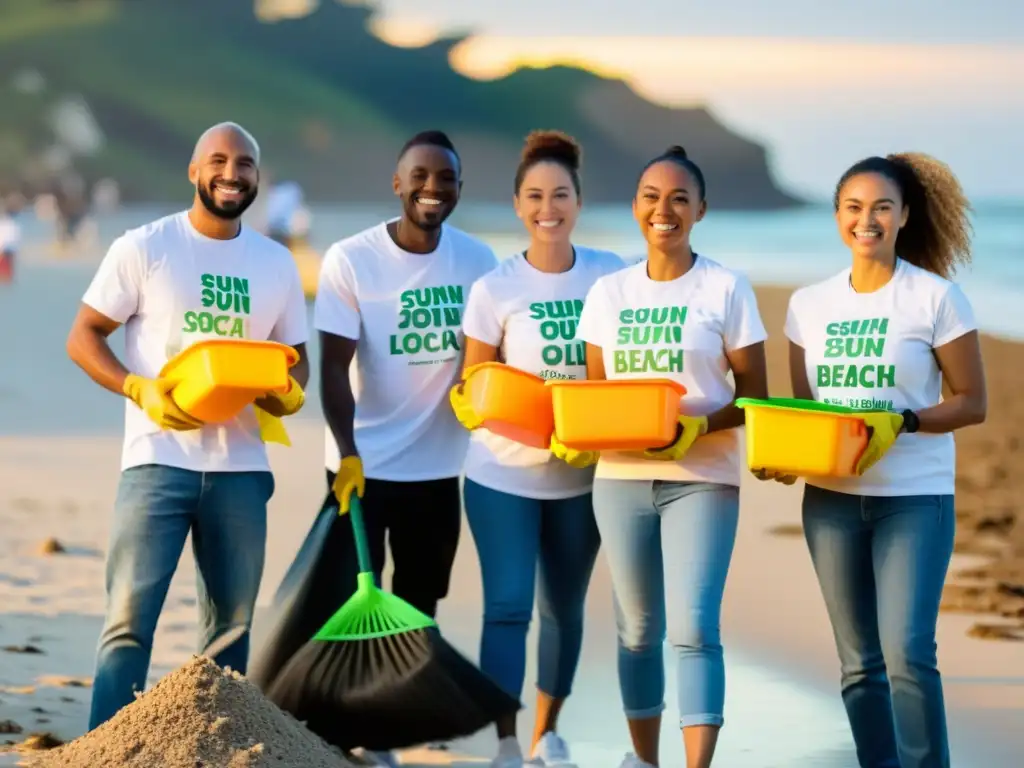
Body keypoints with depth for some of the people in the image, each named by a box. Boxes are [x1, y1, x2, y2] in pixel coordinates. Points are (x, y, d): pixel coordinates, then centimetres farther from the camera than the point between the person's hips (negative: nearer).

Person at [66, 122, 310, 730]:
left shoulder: (277, 263, 10)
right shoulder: (145, 248, -1)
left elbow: (295, 356, 16)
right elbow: (84, 337, -1)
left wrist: (290, 393, -7)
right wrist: (139, 389, -17)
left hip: (241, 467, 4)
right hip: (159, 459, -4)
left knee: (232, 622, 9)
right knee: (131, 617, -10)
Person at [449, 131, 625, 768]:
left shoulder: (611, 275, -2)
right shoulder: (495, 288, -7)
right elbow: (472, 386, -2)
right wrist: (473, 405, -23)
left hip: (582, 475, 3)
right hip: (504, 474, -2)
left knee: (565, 606, 14)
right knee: (508, 606, -10)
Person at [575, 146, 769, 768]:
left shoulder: (727, 289, -2)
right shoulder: (609, 292, 8)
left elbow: (755, 396, -2)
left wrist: (700, 426, -20)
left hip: (703, 479, -3)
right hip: (620, 478, 4)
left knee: (693, 627, -14)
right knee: (638, 629, 10)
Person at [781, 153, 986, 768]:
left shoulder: (937, 298, -5)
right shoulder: (808, 304, 7)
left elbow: (971, 403, -3)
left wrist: (902, 422, -20)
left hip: (915, 497, -4)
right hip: (831, 497, 4)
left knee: (907, 652, -15)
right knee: (860, 662, 6)